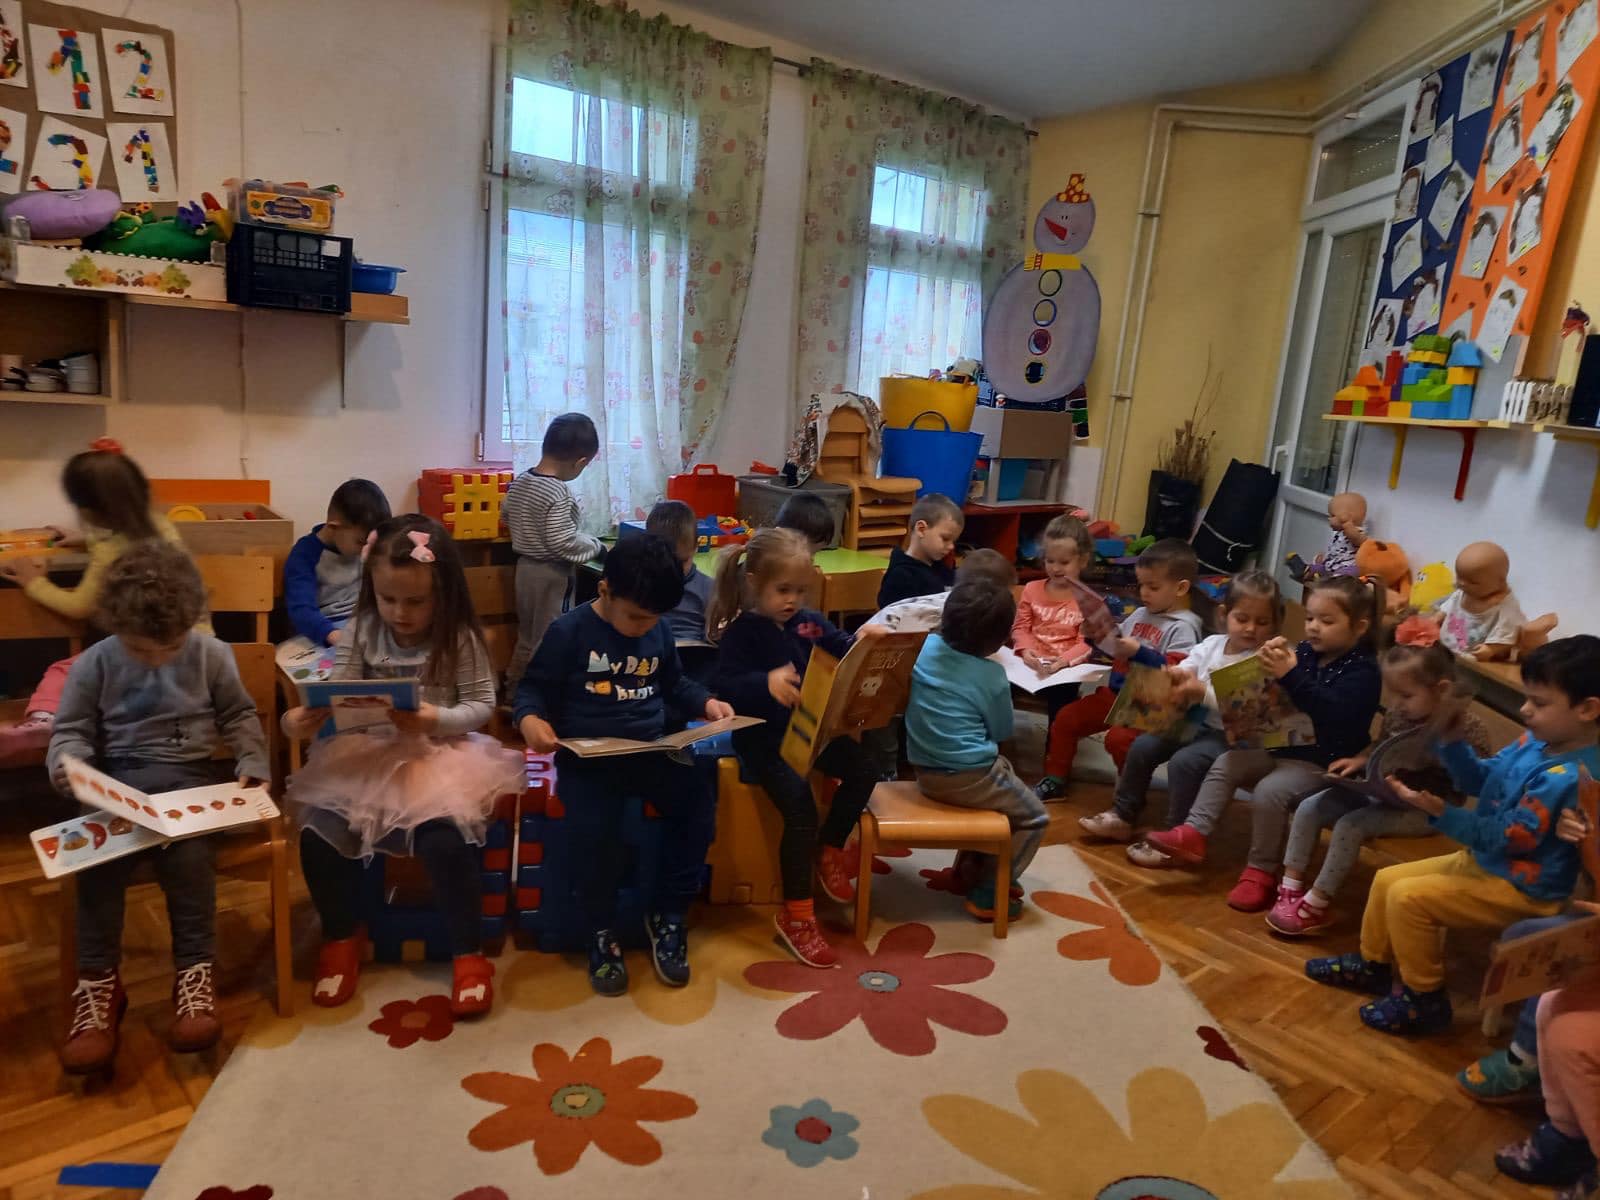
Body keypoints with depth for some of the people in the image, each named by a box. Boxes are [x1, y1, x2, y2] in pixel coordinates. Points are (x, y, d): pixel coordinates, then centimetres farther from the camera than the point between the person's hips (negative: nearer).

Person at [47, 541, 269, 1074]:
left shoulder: (211, 654, 4)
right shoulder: (93, 664, 4)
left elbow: (240, 716, 9)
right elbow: (71, 730, 7)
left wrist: (252, 765, -6)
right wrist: (67, 765, -15)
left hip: (194, 775, -1)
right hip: (118, 779, 1)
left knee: (190, 850, -29)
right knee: (98, 850, -27)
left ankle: (195, 971, -18)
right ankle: (97, 981, -15)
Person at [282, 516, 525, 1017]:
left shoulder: (460, 638, -7)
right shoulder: (360, 632, 2)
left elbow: (482, 705, -6)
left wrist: (434, 719, -24)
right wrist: (300, 719, -23)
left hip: (439, 754, -3)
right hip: (368, 754, 4)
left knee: (445, 840, -27)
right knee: (318, 833, -16)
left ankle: (468, 953, -3)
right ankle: (342, 936, 13)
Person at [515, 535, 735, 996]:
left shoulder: (658, 630, 9)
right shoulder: (569, 630, -5)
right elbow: (532, 687, 0)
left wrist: (706, 702, 6)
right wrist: (530, 718, -21)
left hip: (652, 752, 5)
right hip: (587, 758, -4)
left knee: (700, 807, -18)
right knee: (595, 828, -31)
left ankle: (667, 916, 3)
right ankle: (602, 932, -4)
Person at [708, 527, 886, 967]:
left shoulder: (809, 623, 6)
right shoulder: (742, 631, -10)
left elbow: (844, 650, 12)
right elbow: (722, 686, -20)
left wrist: (864, 640, -12)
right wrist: (765, 683, -38)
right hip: (761, 738, -7)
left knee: (863, 769, -9)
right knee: (800, 807, -22)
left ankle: (831, 851, 16)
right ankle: (796, 914, -7)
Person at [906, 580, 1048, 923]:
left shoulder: (926, 646, -4)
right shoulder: (992, 676, -15)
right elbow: (1001, 732, -1)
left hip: (926, 770, 7)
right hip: (968, 778, -7)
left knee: (1003, 769, 33)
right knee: (1035, 817, 13)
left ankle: (977, 866, 37)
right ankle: (988, 894, 9)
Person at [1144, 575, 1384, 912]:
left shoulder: (1363, 670, -13)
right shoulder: (1305, 653, 8)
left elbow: (1333, 713, -31)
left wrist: (1291, 676, -38)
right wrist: (1272, 666, -10)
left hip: (1321, 763, -8)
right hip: (1281, 747, 8)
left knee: (1268, 791, -28)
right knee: (1225, 764, -3)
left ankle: (1262, 872, -12)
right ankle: (1193, 834, -5)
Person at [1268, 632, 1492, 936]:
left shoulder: (1466, 729, -19)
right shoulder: (1397, 713, 2)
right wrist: (1359, 760, 1)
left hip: (1423, 810, -8)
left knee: (1350, 825, -26)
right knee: (1310, 807, -5)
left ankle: (1317, 905, -13)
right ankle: (1291, 888, -2)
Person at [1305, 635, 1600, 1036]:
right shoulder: (1535, 743, -1)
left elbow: (1508, 838, -28)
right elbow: (1480, 780, 11)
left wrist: (1440, 811, -36)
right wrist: (1451, 741, -6)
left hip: (1520, 887, -10)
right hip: (1481, 860, 10)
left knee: (1408, 897, -20)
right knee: (1387, 879, 10)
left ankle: (1424, 999, -2)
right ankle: (1374, 964, 29)